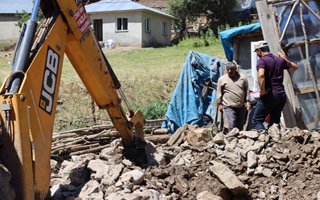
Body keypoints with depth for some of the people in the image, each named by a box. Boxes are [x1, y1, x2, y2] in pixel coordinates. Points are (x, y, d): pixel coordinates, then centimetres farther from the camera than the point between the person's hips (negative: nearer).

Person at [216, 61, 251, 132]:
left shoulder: (243, 78, 8)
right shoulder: (222, 79, 3)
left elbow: (247, 91, 11)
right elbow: (219, 93, 5)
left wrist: (248, 101, 4)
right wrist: (219, 104, 2)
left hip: (241, 107, 3)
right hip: (229, 107, -3)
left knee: (240, 125, 10)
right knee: (232, 126, -11)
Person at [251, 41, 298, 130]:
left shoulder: (261, 61, -8)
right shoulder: (280, 60, 12)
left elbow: (261, 75, -28)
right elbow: (295, 67, 26)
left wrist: (262, 91, -18)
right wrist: (285, 59, 37)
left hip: (269, 95, -7)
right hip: (282, 94, 7)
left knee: (256, 121, -3)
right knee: (275, 121, 14)